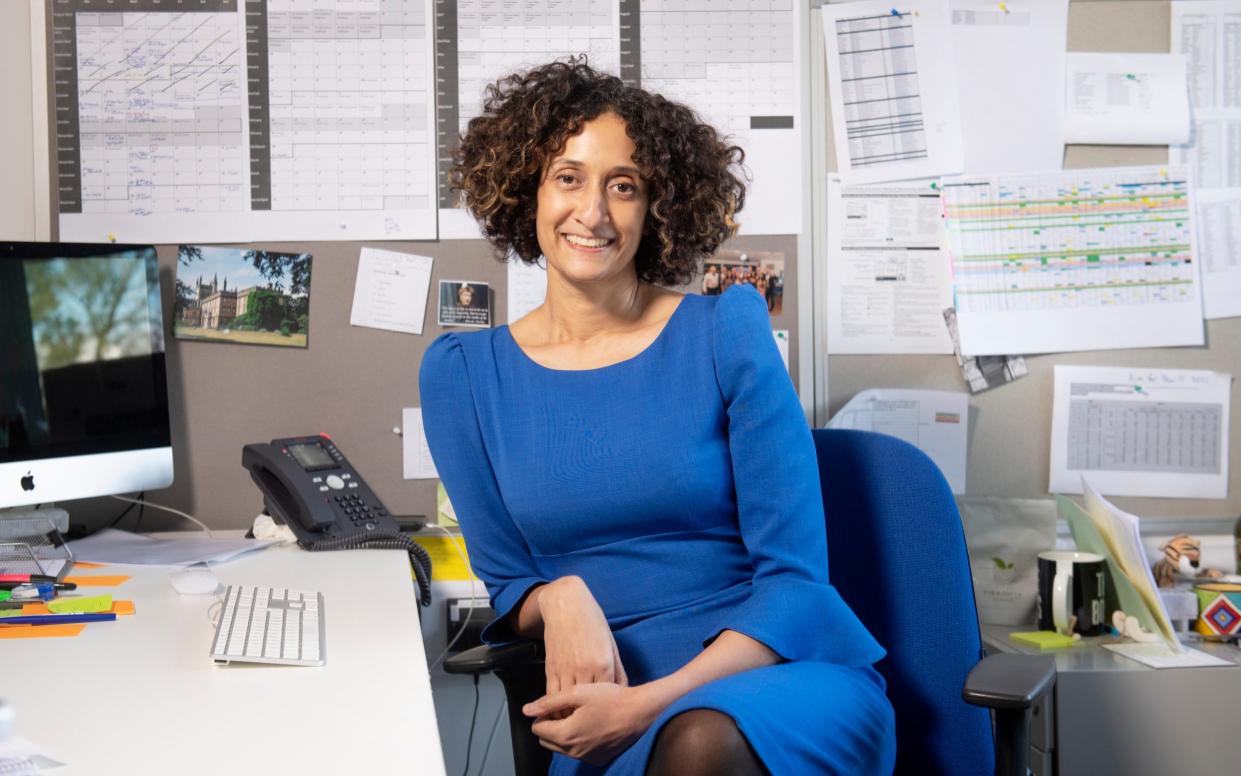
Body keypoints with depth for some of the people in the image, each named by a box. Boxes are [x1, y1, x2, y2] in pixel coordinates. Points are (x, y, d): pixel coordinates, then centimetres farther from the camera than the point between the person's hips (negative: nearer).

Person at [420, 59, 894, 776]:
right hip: (608, 694, 1)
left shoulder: (727, 332, -3)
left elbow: (795, 578, -6)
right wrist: (558, 599, -13)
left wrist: (650, 701, -18)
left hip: (783, 671, -1)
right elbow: (506, 581, 11)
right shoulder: (461, 372, 5)